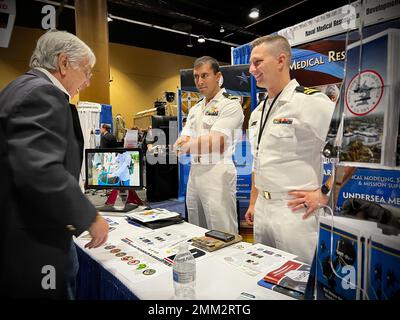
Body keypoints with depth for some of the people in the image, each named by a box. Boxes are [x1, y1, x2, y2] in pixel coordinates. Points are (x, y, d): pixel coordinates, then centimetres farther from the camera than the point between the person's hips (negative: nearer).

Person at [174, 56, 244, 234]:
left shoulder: (230, 104, -7)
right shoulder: (195, 109, 17)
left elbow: (216, 143, -17)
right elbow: (184, 142, 9)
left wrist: (187, 144, -18)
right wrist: (182, 142, -13)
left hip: (217, 172, -7)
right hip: (195, 171, 8)